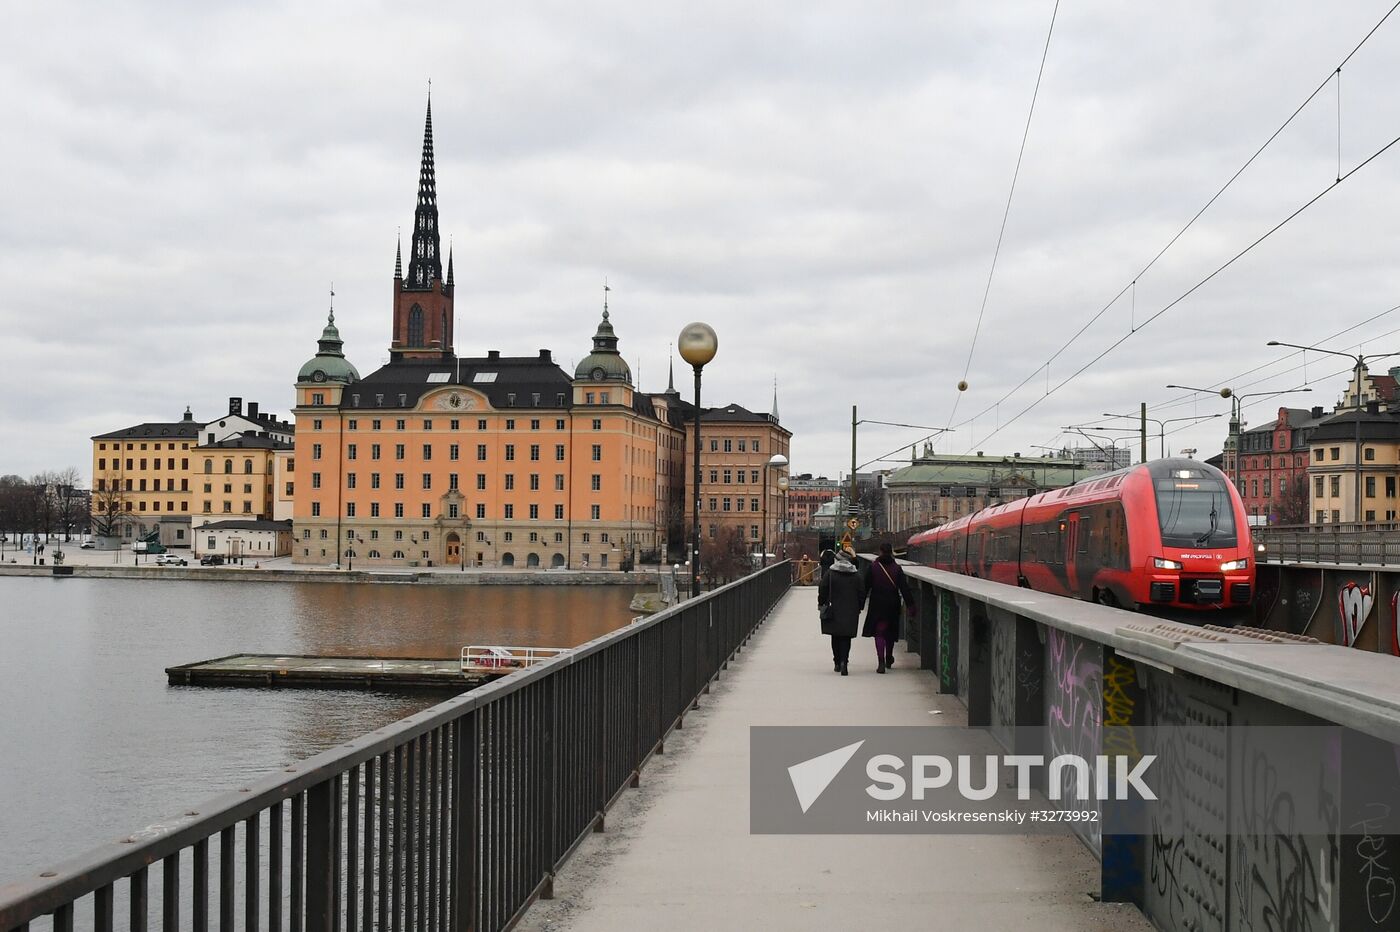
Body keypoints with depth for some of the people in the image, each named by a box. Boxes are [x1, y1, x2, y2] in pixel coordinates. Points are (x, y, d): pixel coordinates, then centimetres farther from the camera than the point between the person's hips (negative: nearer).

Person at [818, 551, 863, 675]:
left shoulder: (829, 573, -5)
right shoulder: (856, 574, 2)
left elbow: (822, 590, -6)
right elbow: (862, 592, 5)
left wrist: (821, 604, 7)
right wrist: (859, 607, 15)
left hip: (834, 610, -1)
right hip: (851, 612, 1)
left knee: (835, 637, 13)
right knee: (846, 637, 2)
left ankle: (837, 663, 16)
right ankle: (843, 661, -16)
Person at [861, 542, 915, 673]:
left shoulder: (872, 567, -5)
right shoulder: (897, 568, -1)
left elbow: (864, 587, -3)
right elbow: (904, 588, -2)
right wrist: (910, 604, 1)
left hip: (877, 605, -2)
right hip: (893, 605, 2)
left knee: (879, 632, -2)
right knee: (891, 632, 18)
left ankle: (881, 662, -16)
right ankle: (889, 659, 33)